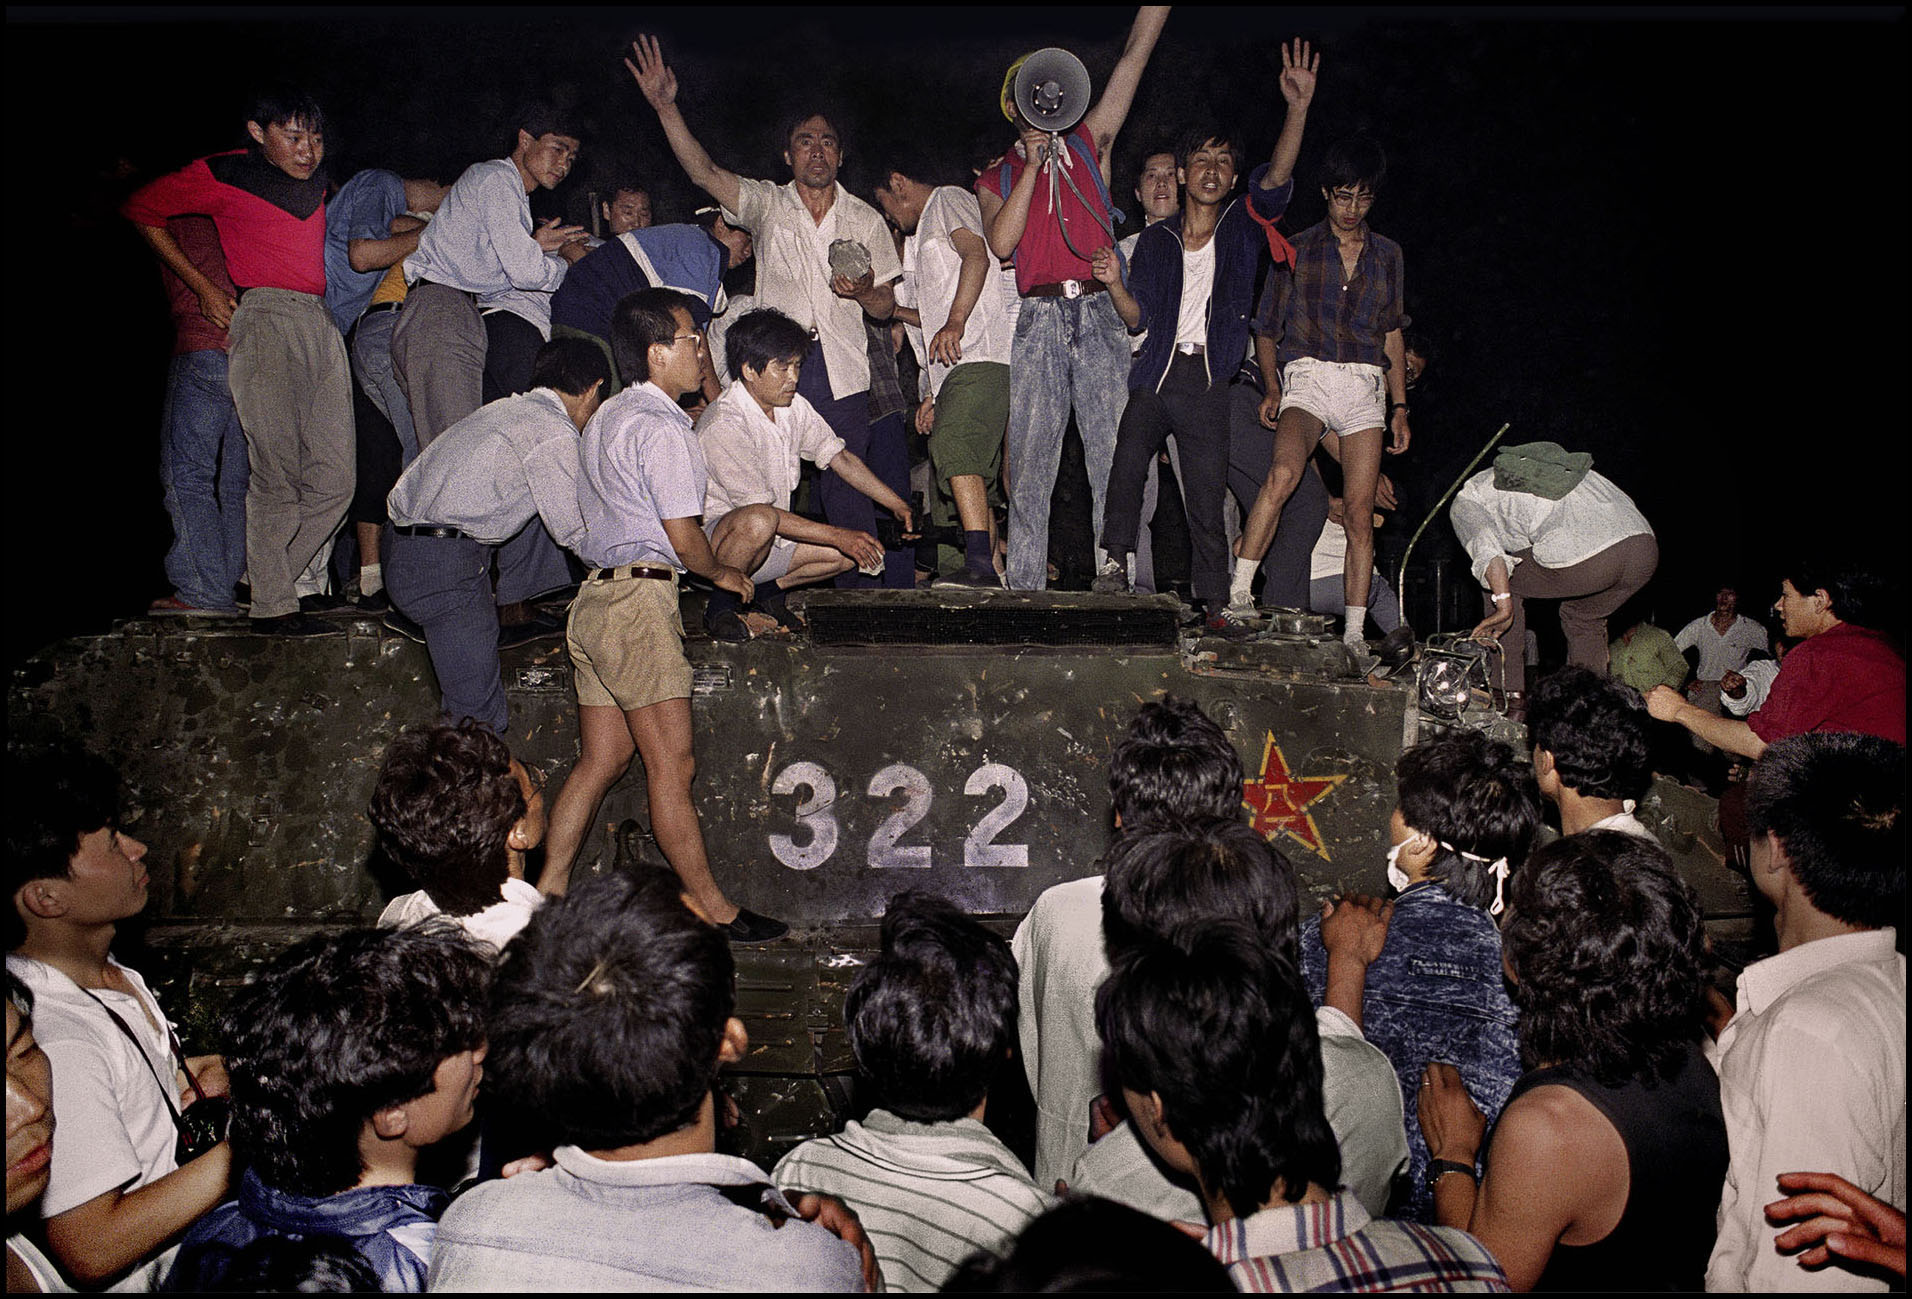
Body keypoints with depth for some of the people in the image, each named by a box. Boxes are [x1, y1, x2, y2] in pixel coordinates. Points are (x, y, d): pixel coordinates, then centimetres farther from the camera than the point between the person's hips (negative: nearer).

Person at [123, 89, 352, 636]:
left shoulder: (317, 179, 19)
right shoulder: (224, 175, 4)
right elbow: (141, 210, 12)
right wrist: (202, 285, 7)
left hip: (321, 320, 6)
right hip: (265, 319, -6)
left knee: (334, 479, -3)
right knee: (277, 470, -13)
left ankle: (266, 581, 10)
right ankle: (272, 605, -7)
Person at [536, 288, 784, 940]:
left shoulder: (608, 417, 20)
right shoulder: (662, 427, -11)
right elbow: (683, 535, -15)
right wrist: (725, 575, 4)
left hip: (596, 595, 10)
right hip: (639, 598, -10)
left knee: (600, 760, 12)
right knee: (672, 764, -5)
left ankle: (548, 892, 14)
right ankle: (712, 908, 2)